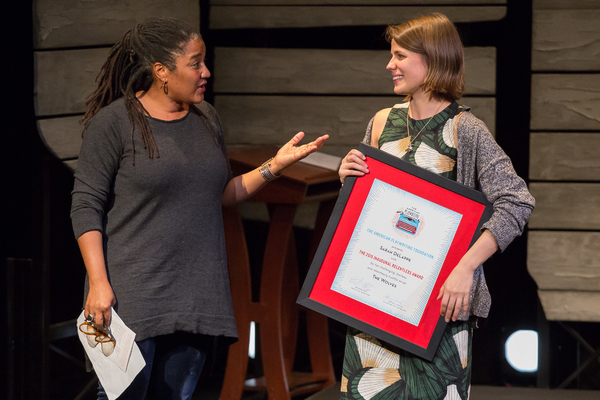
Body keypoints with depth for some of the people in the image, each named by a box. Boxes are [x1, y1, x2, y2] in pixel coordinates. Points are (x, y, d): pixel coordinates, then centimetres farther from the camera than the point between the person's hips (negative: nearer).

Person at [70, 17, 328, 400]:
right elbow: (86, 206, -7)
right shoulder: (114, 123, -6)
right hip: (132, 296, -6)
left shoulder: (207, 119, 14)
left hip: (194, 295, 6)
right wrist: (98, 282, -15)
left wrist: (275, 165, 10)